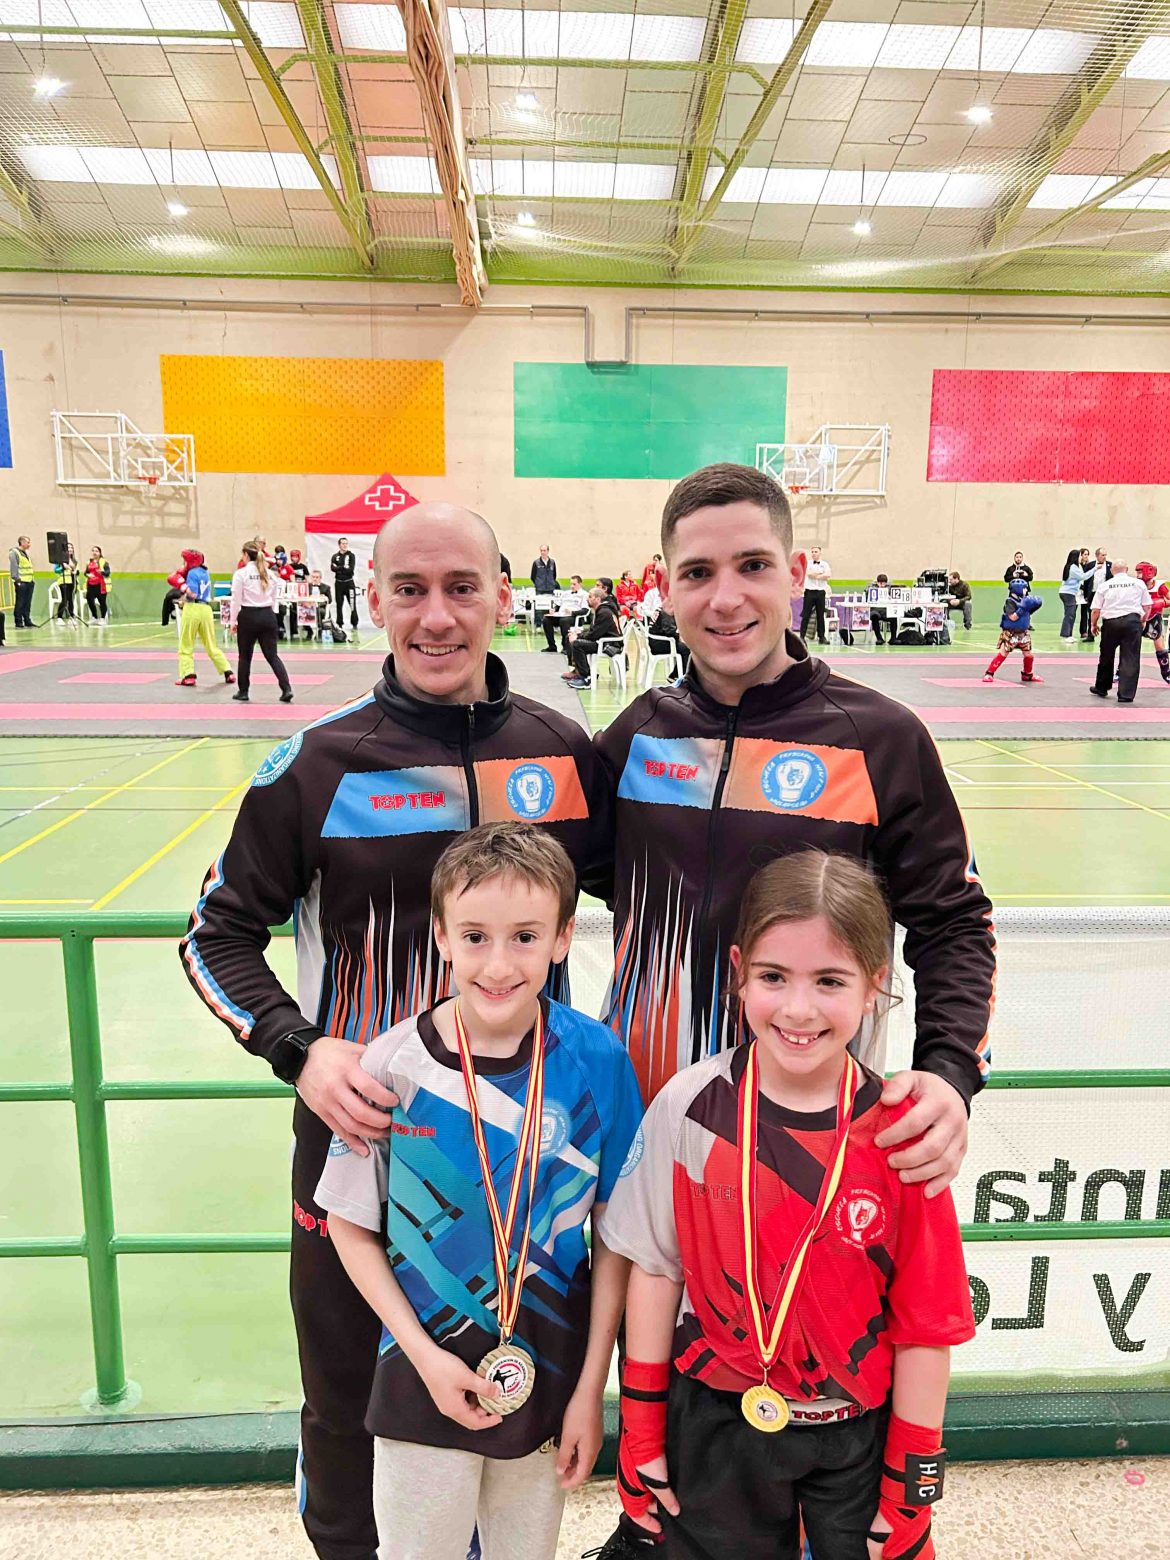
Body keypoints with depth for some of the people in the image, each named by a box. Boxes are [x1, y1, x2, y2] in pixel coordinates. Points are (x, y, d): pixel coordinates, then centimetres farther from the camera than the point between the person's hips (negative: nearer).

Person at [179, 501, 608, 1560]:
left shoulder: (564, 748, -3)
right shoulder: (318, 764, -10)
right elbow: (221, 934, -2)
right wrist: (299, 1048, -17)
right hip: (359, 1120, -2)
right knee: (351, 1399, 18)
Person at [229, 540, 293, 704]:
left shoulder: (241, 574, -8)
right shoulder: (271, 573, 6)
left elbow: (236, 600, -8)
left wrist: (233, 621, 1)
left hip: (248, 617, -4)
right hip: (267, 616, 4)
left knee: (245, 656, 11)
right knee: (272, 655, 4)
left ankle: (243, 692, 21)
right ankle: (286, 688, -10)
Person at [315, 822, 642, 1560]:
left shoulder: (597, 1061, -16)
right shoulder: (392, 1067, -18)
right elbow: (352, 1227, -5)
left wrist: (591, 1388, -3)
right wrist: (425, 1355, -10)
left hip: (549, 1379, 1)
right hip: (425, 1375, -1)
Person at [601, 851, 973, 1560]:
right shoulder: (691, 1105, -16)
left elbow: (925, 1325, -8)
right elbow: (654, 1268, -5)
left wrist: (910, 1483, -2)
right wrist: (641, 1429, 1)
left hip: (858, 1433, 0)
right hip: (716, 1424, 1)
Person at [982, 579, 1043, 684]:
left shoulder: (1025, 600, 10)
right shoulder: (1010, 602, -13)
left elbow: (1028, 612, 17)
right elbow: (1013, 617, -21)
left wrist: (1035, 605, 3)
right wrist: (1023, 608, -25)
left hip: (1023, 633, 7)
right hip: (1010, 633, -7)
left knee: (1028, 654, 9)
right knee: (1002, 653, -10)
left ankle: (1028, 675, 28)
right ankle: (989, 674, -6)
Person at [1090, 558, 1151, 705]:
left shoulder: (1105, 585, 4)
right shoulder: (1139, 583, 5)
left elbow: (1096, 610, 3)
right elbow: (1148, 606, 7)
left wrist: (1094, 625, 19)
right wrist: (1143, 621, 23)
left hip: (1111, 622, 1)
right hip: (1132, 621, -1)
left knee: (1106, 657, 18)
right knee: (1130, 659, 2)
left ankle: (1101, 688, 33)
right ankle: (1126, 694, 0)